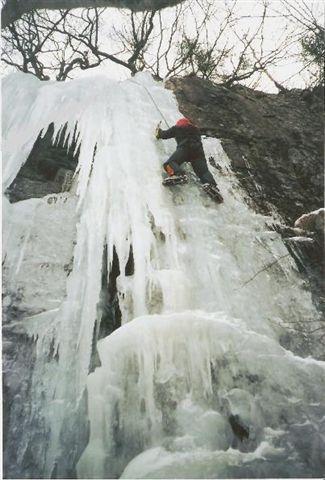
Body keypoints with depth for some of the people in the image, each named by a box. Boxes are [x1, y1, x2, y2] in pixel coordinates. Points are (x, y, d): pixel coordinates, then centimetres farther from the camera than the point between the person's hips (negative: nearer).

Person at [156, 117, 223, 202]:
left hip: (184, 148, -4)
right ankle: (210, 184, -38)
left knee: (169, 163, -16)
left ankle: (179, 175, -49)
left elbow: (165, 134, 30)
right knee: (204, 170, -7)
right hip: (198, 150, 4)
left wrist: (159, 132, 52)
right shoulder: (196, 130, 37)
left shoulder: (177, 128, 26)